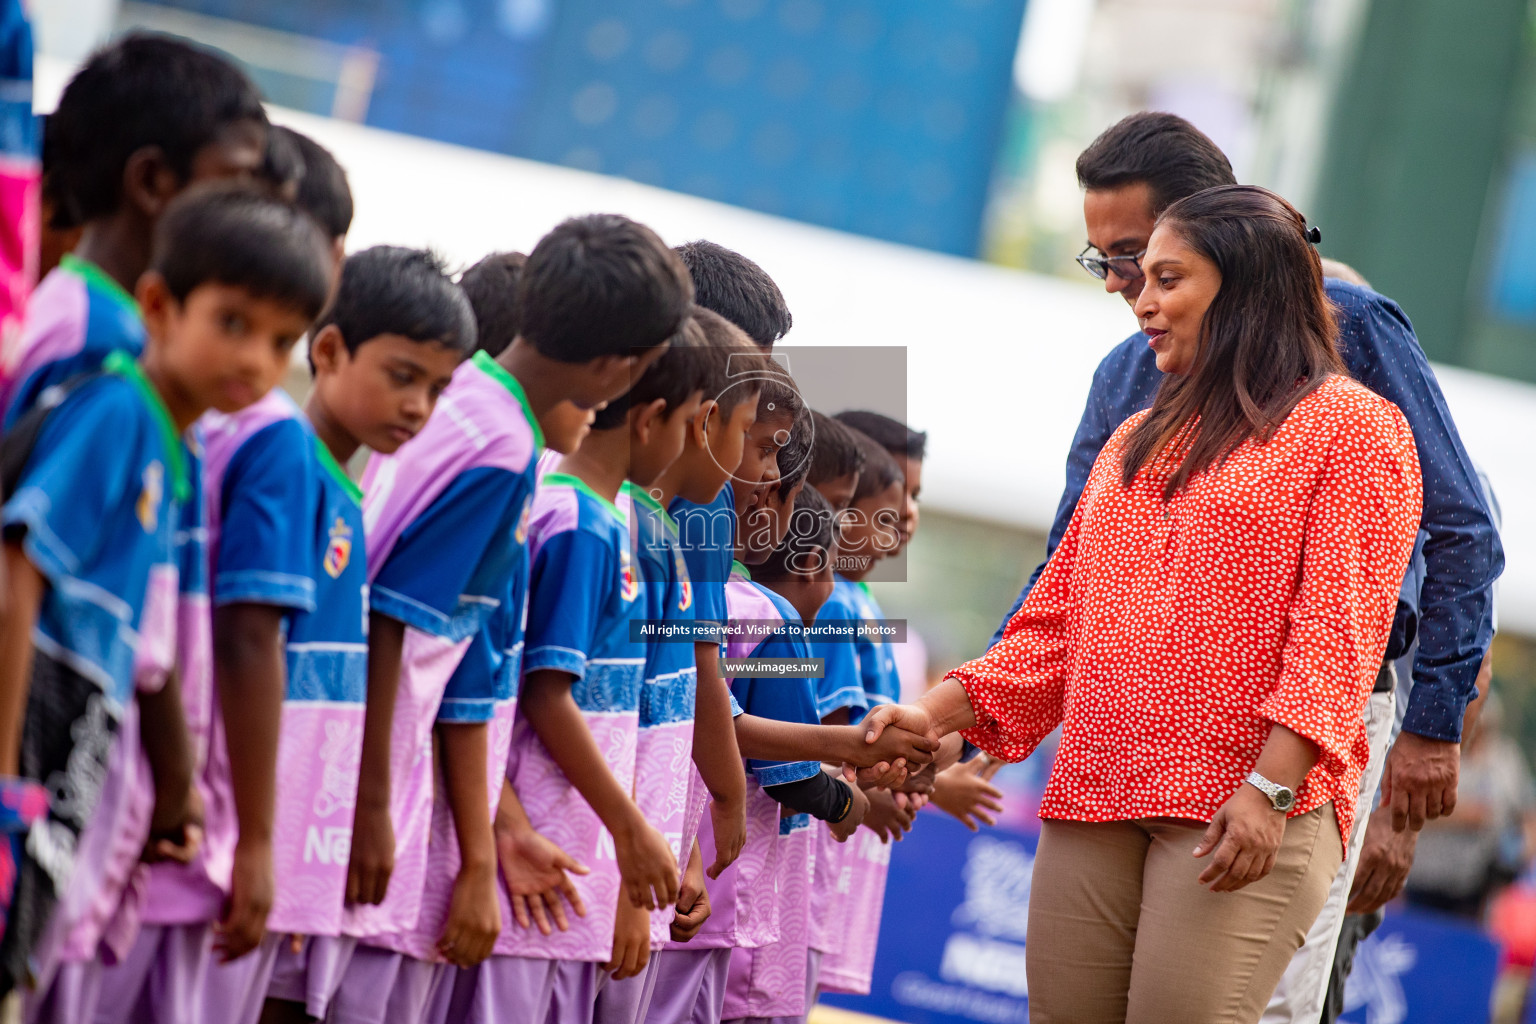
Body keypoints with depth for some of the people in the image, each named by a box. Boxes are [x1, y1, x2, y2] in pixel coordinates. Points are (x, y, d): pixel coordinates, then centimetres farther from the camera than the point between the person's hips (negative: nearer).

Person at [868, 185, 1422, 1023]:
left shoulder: (1351, 428, 3)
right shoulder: (1135, 443, 24)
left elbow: (1338, 631, -8)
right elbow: (1060, 617, 21)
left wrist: (1272, 788, -18)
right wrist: (937, 715, 9)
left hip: (1249, 809, -6)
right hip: (1094, 798, 6)